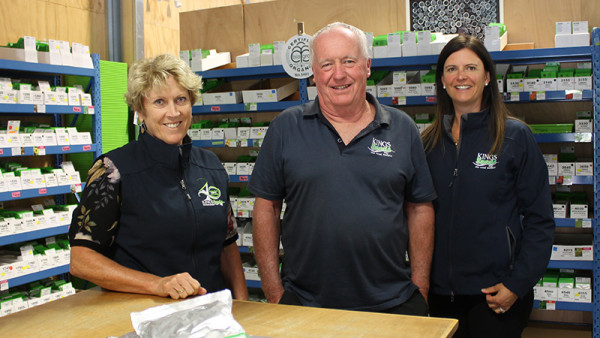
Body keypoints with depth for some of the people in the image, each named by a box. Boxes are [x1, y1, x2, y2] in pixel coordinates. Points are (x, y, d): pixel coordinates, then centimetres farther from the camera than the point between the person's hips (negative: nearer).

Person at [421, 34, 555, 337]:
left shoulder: (515, 136, -5)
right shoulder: (430, 141, 5)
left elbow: (539, 220, -6)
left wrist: (517, 284, -12)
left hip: (495, 294, -3)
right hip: (441, 292, 4)